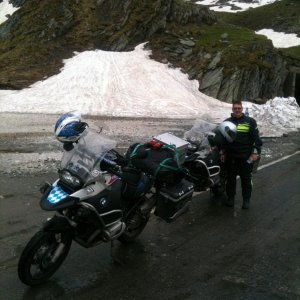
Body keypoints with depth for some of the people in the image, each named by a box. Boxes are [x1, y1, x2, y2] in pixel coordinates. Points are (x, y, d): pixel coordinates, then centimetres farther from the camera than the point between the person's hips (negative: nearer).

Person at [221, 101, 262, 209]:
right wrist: (223, 152, 8)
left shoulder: (250, 121, -1)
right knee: (230, 178, 10)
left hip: (246, 157, -2)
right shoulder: (227, 122, 8)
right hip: (230, 156, 2)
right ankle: (230, 197, 24)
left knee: (246, 179, 6)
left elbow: (256, 138, -2)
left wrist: (255, 152, -9)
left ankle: (246, 199, 17)